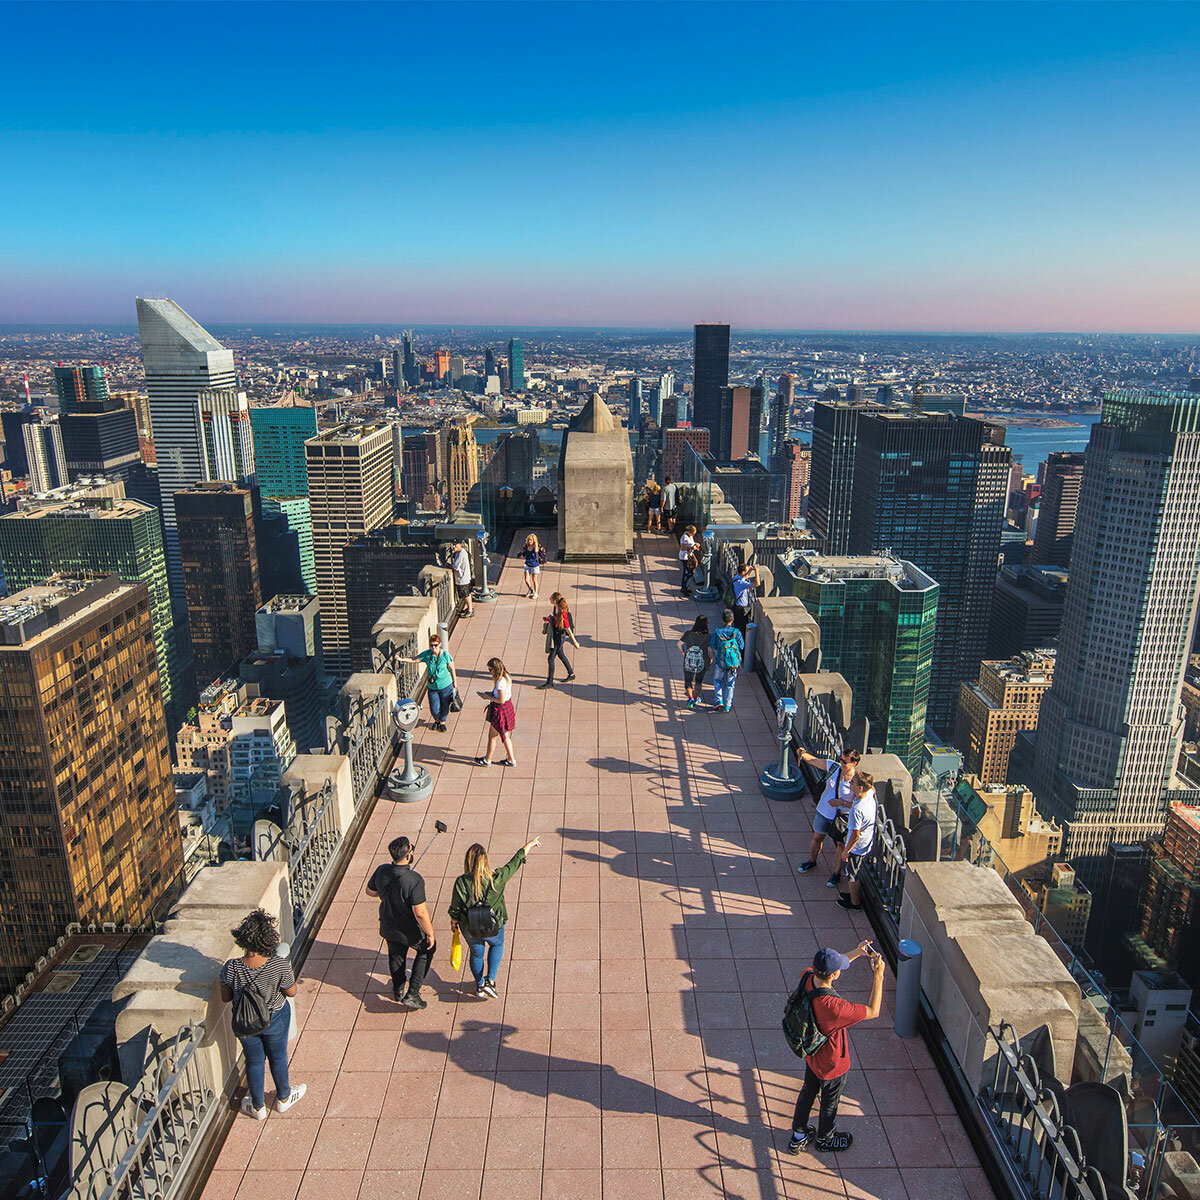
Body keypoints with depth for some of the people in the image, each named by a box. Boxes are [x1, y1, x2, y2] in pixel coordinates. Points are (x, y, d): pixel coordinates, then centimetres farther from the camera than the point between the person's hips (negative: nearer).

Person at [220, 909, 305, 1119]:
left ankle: (258, 1107, 46)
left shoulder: (231, 968, -29)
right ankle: (283, 1098, 49)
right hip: (275, 1020, -1)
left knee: (254, 1061, 25)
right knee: (278, 1057, 25)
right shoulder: (280, 965, -32)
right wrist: (290, 973, 1)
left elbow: (226, 998, -11)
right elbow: (291, 992, -14)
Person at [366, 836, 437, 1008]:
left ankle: (398, 991, 52)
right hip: (411, 931, -5)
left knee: (396, 955, 30)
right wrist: (430, 933, -16)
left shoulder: (381, 871, -18)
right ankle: (412, 994, 21)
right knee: (427, 949, 24)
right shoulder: (414, 880, -36)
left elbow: (370, 891, 2)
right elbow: (420, 913, -31)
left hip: (388, 927, 5)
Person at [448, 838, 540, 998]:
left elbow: (455, 909, -13)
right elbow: (516, 861, -11)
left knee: (476, 953, 30)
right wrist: (529, 845, 4)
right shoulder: (496, 878, -25)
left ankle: (480, 985, 48)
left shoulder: (461, 882, -24)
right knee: (497, 945, 33)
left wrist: (454, 923, 9)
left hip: (470, 930, 1)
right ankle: (490, 980, 24)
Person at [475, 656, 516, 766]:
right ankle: (511, 760, 27)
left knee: (492, 736, 10)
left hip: (500, 710, -9)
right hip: (508, 707, 9)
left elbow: (501, 700, -25)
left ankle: (487, 760, 26)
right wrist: (489, 693, 9)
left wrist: (489, 697, -13)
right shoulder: (507, 677, 2)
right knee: (505, 736, 20)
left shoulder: (500, 682, -27)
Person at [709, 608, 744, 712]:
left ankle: (718, 701, 9)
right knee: (730, 684, 16)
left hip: (720, 662, -1)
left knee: (717, 681, 22)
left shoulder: (716, 632, -14)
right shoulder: (737, 633, -13)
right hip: (734, 663, 1)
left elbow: (711, 648, -7)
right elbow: (741, 647, -2)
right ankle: (727, 706, 18)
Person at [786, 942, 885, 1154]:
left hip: (811, 1055, 6)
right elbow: (873, 1012, -31)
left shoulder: (807, 978, -24)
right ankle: (825, 1139, 52)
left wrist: (855, 953, -6)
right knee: (830, 1102, 24)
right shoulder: (832, 1006, -45)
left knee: (808, 1091, 30)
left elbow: (827, 968, 1)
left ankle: (798, 1136, 52)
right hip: (832, 1064, -6)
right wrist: (878, 976, -27)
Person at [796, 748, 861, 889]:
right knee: (817, 838, 23)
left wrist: (842, 802, -28)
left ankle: (836, 873, 39)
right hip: (824, 812, 4)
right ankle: (812, 861, 50)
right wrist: (803, 754, -30)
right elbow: (813, 760, -10)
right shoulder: (833, 766, -15)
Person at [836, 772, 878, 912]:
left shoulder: (857, 810, -37)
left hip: (856, 848, -8)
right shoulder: (871, 796, -14)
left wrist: (846, 851, -15)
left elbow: (855, 836, -28)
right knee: (856, 874, 29)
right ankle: (855, 895, 47)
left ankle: (855, 903, 34)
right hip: (868, 846, 8)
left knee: (852, 876, 16)